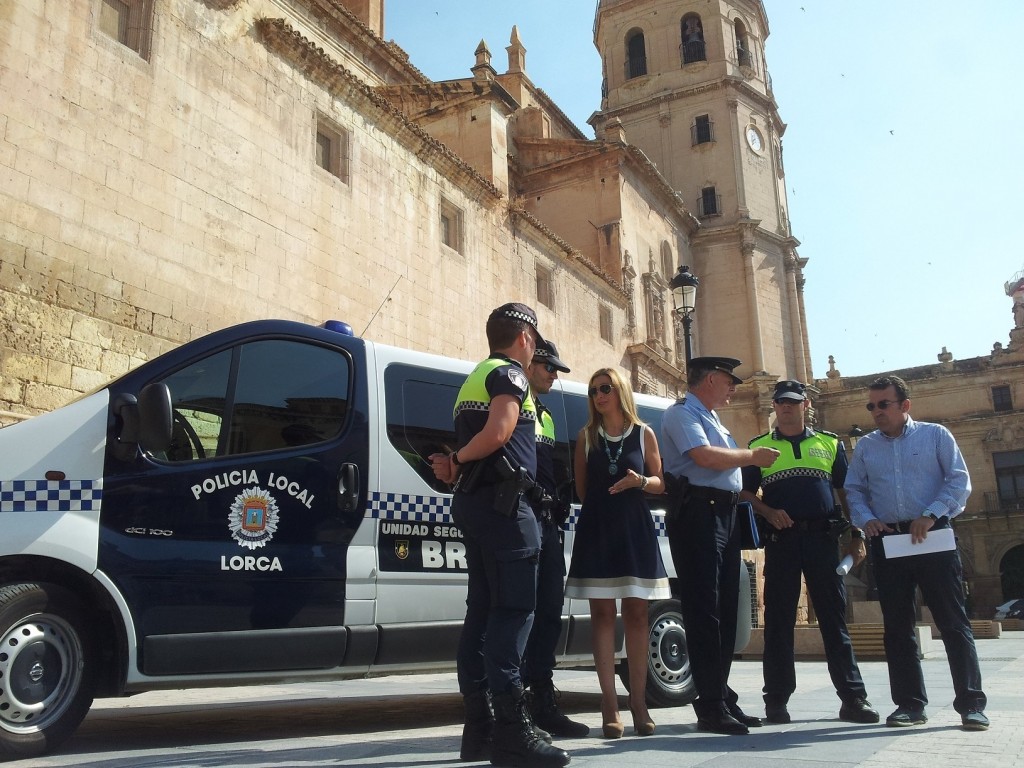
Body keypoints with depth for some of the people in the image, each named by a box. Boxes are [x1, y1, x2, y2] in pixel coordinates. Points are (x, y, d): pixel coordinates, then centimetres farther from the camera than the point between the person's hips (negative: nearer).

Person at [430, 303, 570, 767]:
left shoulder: (475, 378, 24)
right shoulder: (510, 373, -4)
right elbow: (498, 432, -19)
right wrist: (458, 460, -5)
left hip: (473, 503, 10)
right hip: (501, 502, -9)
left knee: (483, 611, 8)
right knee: (514, 611, -12)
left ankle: (479, 728, 10)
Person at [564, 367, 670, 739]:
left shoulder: (644, 434, 6)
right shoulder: (586, 436, 7)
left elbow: (660, 483, 7)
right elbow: (581, 488, 11)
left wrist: (640, 481, -10)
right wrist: (599, 498, -3)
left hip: (635, 529, 0)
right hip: (596, 529, 0)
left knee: (636, 614, 2)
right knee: (602, 613, -1)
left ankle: (639, 702, 9)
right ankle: (610, 704, 1)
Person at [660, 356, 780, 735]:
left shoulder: (712, 420, 25)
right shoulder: (682, 414, -5)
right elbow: (705, 457, -19)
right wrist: (752, 455, -6)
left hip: (725, 514, 10)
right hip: (697, 513, -10)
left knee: (725, 610, 11)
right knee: (703, 610, -8)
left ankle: (722, 697, 19)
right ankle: (711, 706, -5)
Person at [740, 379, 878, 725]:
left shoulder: (830, 444, 14)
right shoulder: (758, 446, 11)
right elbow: (745, 492, 8)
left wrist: (857, 534, 4)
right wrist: (769, 512, -10)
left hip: (824, 538, 1)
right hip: (781, 540, -1)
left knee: (834, 618, 3)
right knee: (779, 621, 2)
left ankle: (853, 698, 9)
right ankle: (776, 700, 10)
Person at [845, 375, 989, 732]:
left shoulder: (935, 435, 5)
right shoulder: (865, 446, 13)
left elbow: (959, 481, -2)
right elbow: (854, 490, 12)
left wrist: (931, 515, -15)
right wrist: (866, 519, -7)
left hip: (933, 536, -3)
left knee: (953, 621, -2)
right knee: (897, 625, 5)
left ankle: (971, 703, 4)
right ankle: (910, 703, 14)